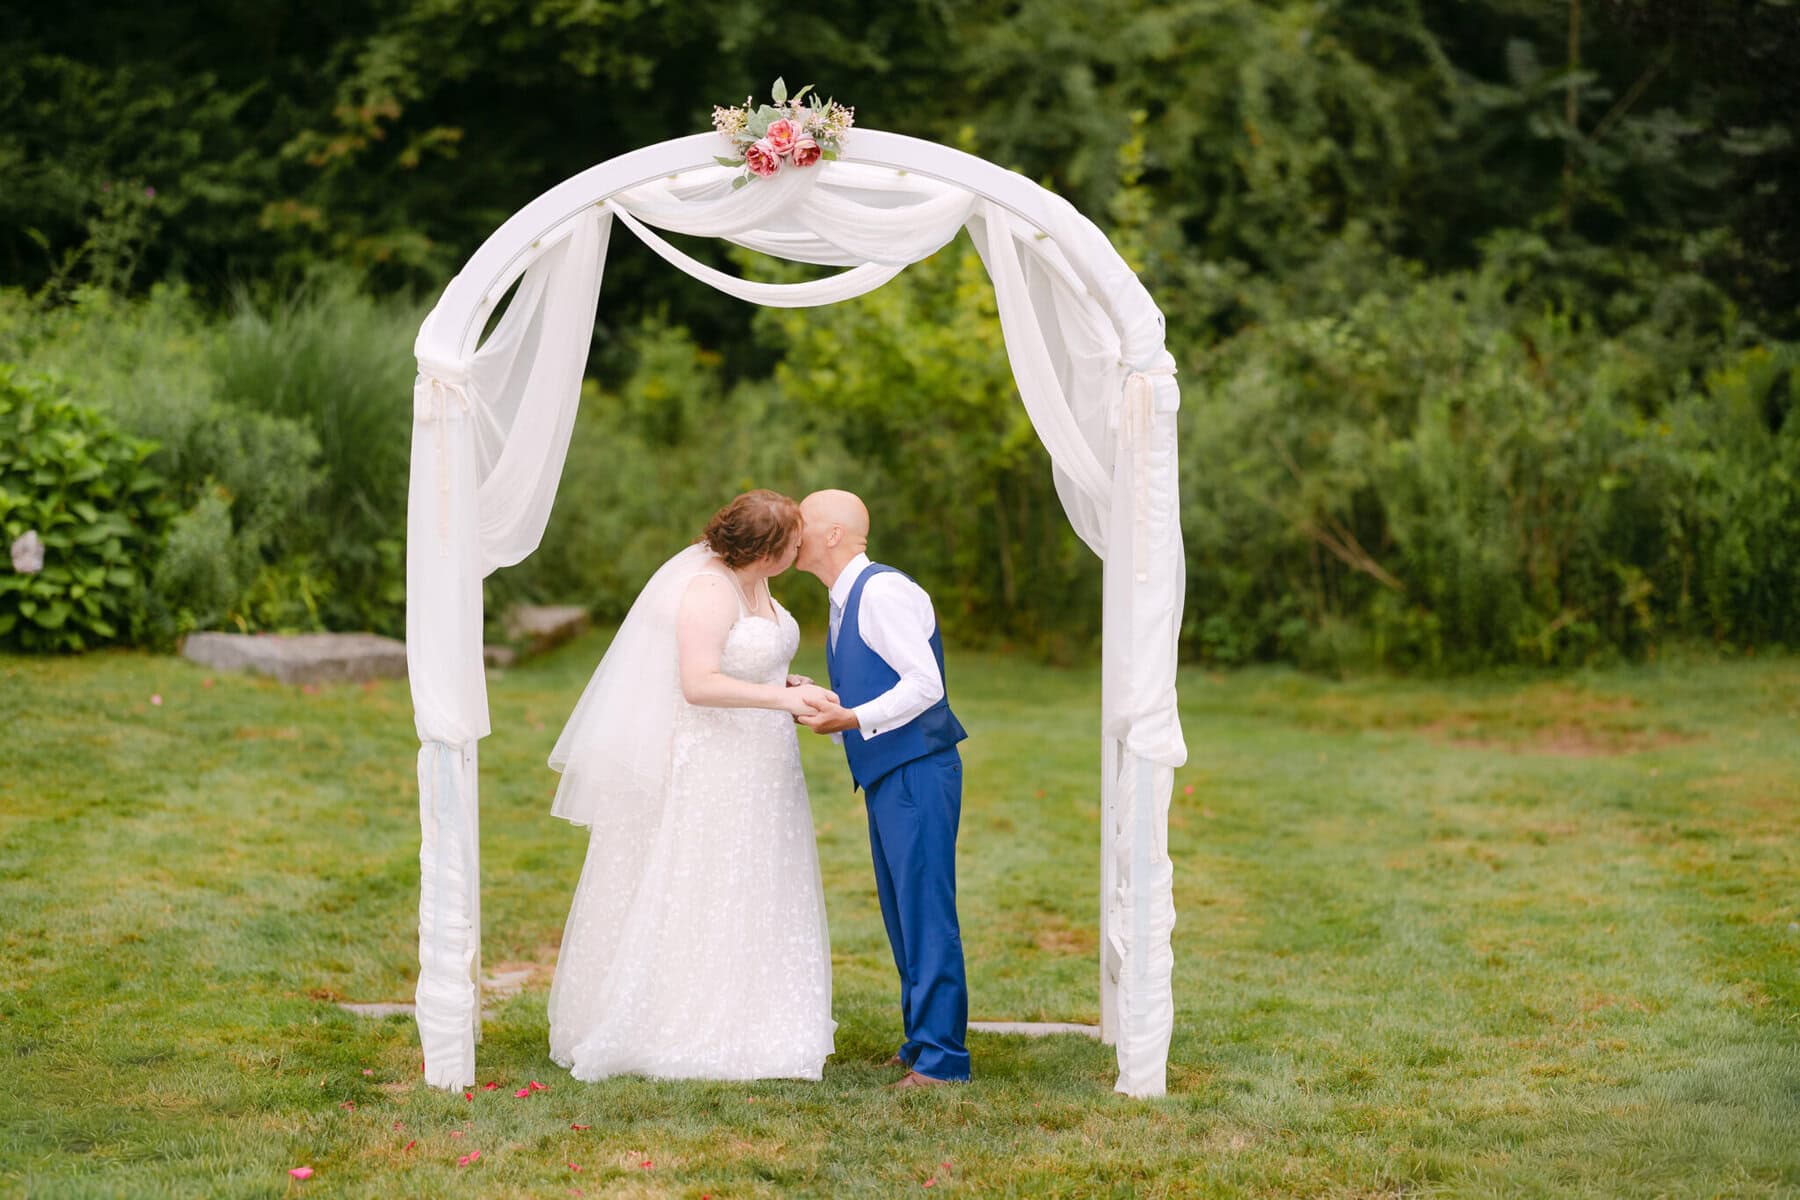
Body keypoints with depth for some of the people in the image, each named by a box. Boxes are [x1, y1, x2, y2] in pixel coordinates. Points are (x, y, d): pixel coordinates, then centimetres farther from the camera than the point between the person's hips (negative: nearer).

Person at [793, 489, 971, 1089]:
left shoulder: (884, 591, -15)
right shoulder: (846, 601, 15)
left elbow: (924, 684, -20)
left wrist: (852, 718, -24)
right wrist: (818, 703, 8)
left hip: (918, 773, -10)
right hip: (885, 776, 10)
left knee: (926, 913, -8)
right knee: (902, 915, 15)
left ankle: (941, 1058, -5)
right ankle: (921, 1043, 24)